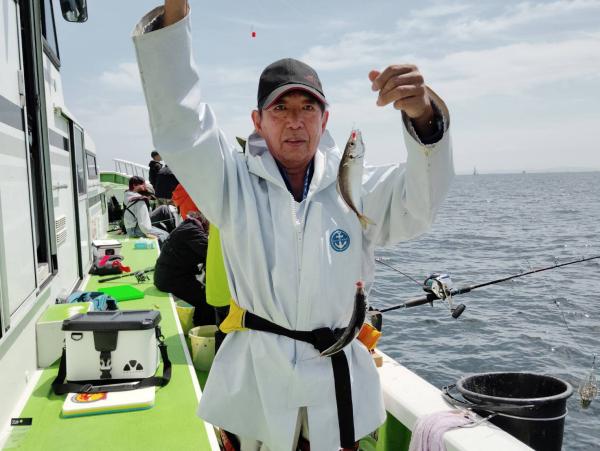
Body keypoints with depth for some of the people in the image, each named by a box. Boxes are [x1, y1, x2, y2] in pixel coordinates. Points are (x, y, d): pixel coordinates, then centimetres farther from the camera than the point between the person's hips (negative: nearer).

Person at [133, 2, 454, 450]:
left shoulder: (354, 189, 2)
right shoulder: (236, 183, -1)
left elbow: (419, 203, -12)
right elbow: (179, 125, -11)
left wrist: (423, 114, -31)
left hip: (339, 377, 2)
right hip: (256, 378, -1)